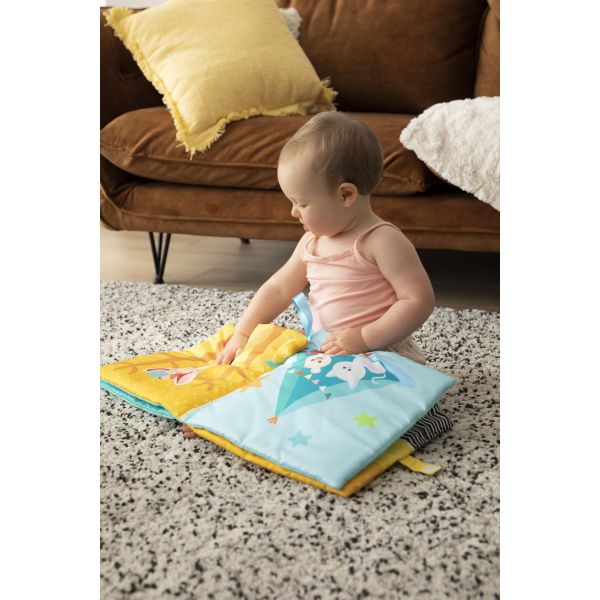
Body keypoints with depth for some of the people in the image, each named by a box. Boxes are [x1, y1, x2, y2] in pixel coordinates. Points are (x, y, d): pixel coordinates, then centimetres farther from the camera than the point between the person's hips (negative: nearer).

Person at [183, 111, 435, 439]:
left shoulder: (383, 241, -14)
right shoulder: (312, 242, 10)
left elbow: (419, 300, -19)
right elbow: (278, 288, 16)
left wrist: (365, 338, -25)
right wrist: (242, 334, 8)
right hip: (323, 351, 8)